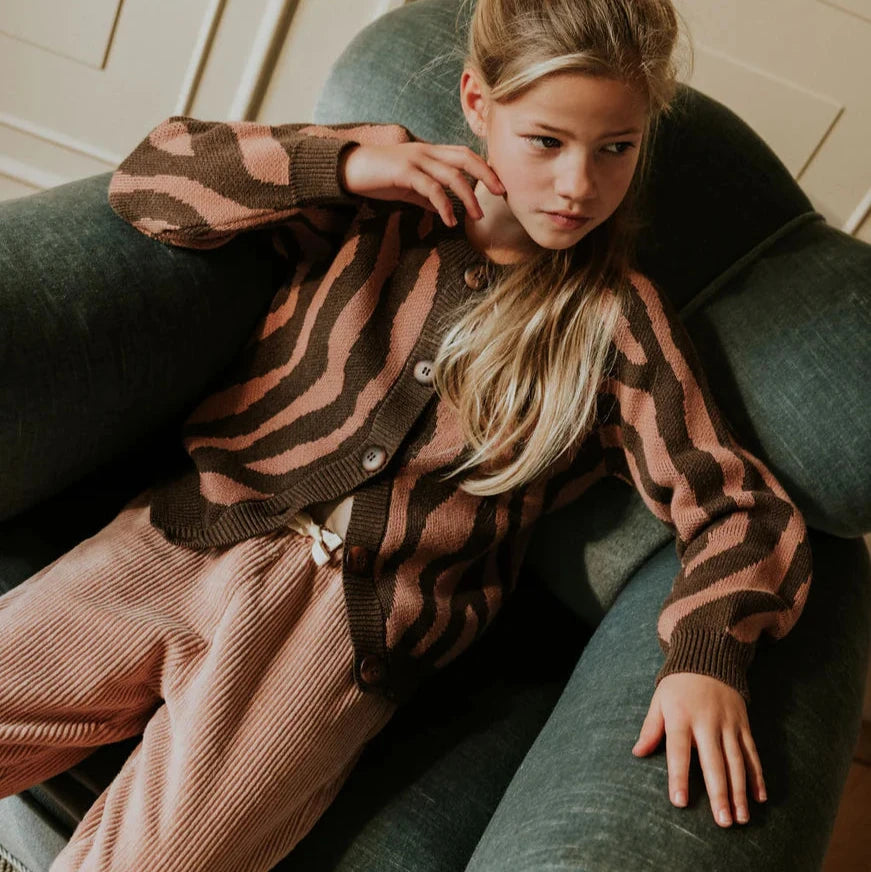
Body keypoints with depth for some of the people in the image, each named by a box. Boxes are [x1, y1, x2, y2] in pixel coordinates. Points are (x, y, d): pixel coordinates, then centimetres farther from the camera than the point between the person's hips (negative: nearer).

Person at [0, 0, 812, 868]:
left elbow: (739, 509, 1)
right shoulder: (377, 204, 7)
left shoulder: (620, 323, 4)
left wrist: (706, 653, -19)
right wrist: (341, 160, -7)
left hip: (347, 635, -2)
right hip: (186, 537, 3)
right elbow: (149, 180, 6)